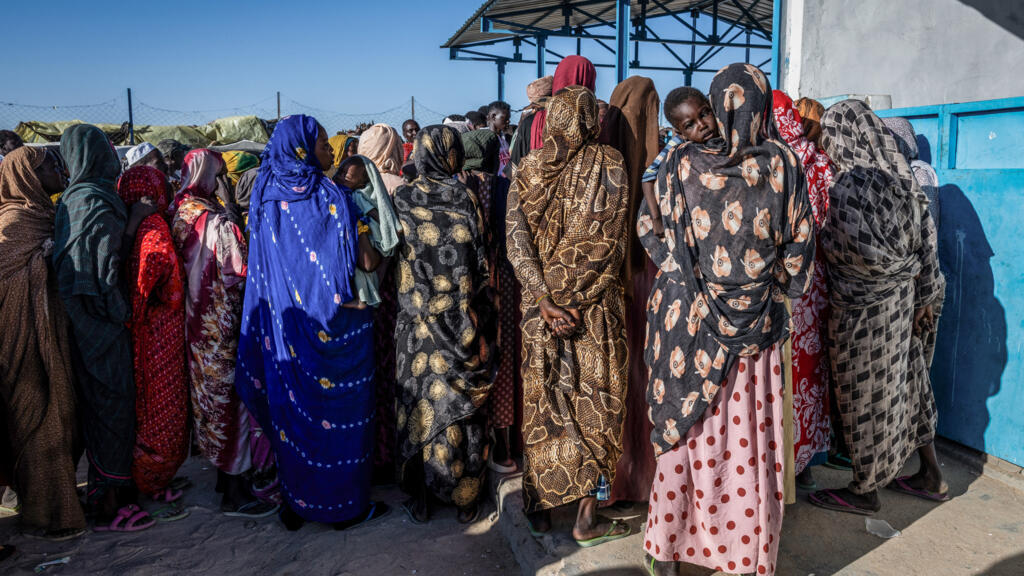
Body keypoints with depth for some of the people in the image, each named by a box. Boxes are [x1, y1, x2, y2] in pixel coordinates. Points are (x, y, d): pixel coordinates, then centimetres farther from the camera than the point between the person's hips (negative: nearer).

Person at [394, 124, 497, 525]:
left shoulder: (402, 199, -3)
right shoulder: (466, 198, -4)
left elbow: (395, 263, 0)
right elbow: (481, 268, -4)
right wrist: (480, 328, 3)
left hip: (418, 324, 0)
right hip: (464, 322, 0)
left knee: (419, 403, 11)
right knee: (463, 407, 10)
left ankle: (419, 501, 21)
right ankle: (466, 499, 21)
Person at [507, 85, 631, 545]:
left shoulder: (528, 169, 2)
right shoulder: (609, 164, -5)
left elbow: (516, 240, -7)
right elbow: (607, 243, -13)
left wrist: (544, 299, -11)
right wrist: (576, 301, -11)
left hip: (539, 302, 3)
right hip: (596, 303, -2)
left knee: (543, 400, 13)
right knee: (593, 402, 7)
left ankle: (541, 507, 24)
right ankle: (587, 517, 13)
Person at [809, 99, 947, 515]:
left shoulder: (847, 186, -20)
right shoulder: (898, 175, 5)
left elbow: (864, 251, -26)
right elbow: (926, 239, 7)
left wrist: (822, 235, -10)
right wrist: (924, 294, 12)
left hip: (865, 308, -8)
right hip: (902, 301, 8)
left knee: (865, 392, 4)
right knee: (904, 380, 19)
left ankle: (865, 490, 19)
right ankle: (931, 476, 32)